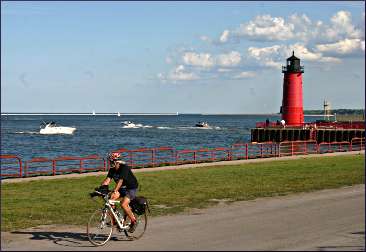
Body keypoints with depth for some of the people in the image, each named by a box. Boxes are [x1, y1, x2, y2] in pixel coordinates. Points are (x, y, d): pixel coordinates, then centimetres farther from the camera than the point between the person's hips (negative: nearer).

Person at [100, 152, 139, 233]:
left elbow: (120, 181, -37)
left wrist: (114, 191, -48)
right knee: (110, 199, -17)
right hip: (122, 188, 7)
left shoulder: (124, 168, -25)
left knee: (123, 204, -26)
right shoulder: (112, 170, -4)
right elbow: (107, 180, -13)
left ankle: (133, 221, -6)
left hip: (131, 188, -7)